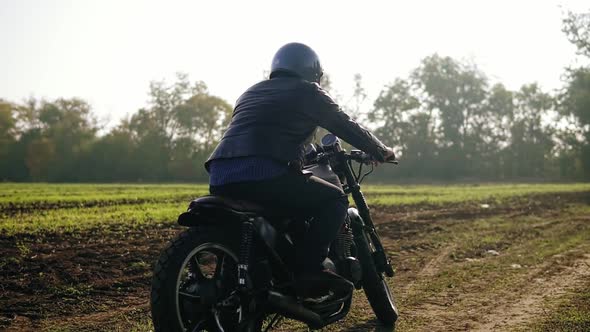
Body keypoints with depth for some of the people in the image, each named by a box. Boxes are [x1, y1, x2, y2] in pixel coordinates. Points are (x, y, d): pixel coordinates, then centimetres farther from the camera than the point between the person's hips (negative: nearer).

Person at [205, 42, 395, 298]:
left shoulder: (251, 92, 31)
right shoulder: (306, 91, 12)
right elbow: (348, 128, 13)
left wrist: (300, 155, 55)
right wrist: (382, 152, 29)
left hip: (219, 180, 7)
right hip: (264, 177, -7)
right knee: (335, 200, 6)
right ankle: (308, 269, -6)